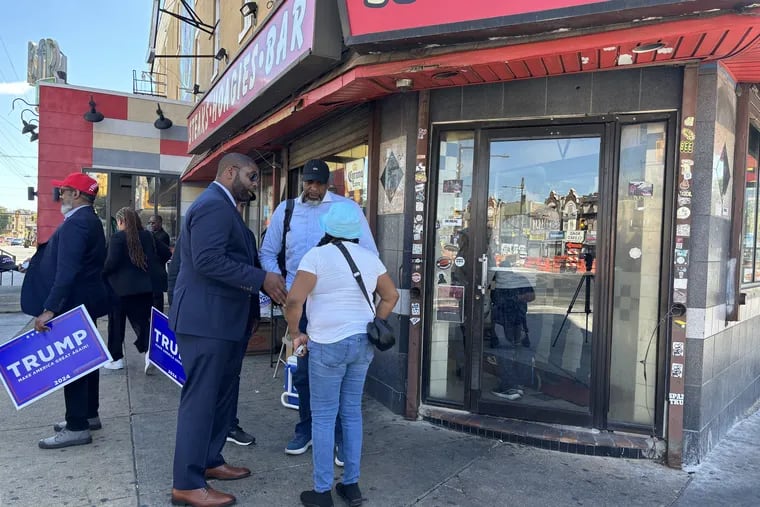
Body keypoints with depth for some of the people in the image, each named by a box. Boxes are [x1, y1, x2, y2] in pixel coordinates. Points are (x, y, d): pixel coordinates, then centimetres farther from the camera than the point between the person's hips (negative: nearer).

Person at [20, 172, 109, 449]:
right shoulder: (90, 220, 14)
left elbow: (67, 270, -26)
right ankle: (88, 415, 26)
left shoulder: (75, 222, -18)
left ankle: (77, 427, 0)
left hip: (73, 303, -10)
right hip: (86, 302, 10)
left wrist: (49, 309, -27)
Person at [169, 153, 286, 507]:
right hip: (206, 319, -11)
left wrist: (254, 301, 15)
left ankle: (209, 461, 30)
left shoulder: (222, 206, 19)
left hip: (222, 319, 11)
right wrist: (261, 279, -22)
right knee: (201, 398, -3)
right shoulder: (213, 205, -16)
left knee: (222, 394, 17)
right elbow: (208, 260, -26)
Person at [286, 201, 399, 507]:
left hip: (328, 345, -5)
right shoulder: (370, 258, 8)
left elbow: (294, 301, -17)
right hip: (362, 343, 6)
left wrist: (295, 333, -2)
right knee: (352, 413, 15)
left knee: (323, 417, 5)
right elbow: (391, 296, 18)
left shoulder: (317, 256, -10)